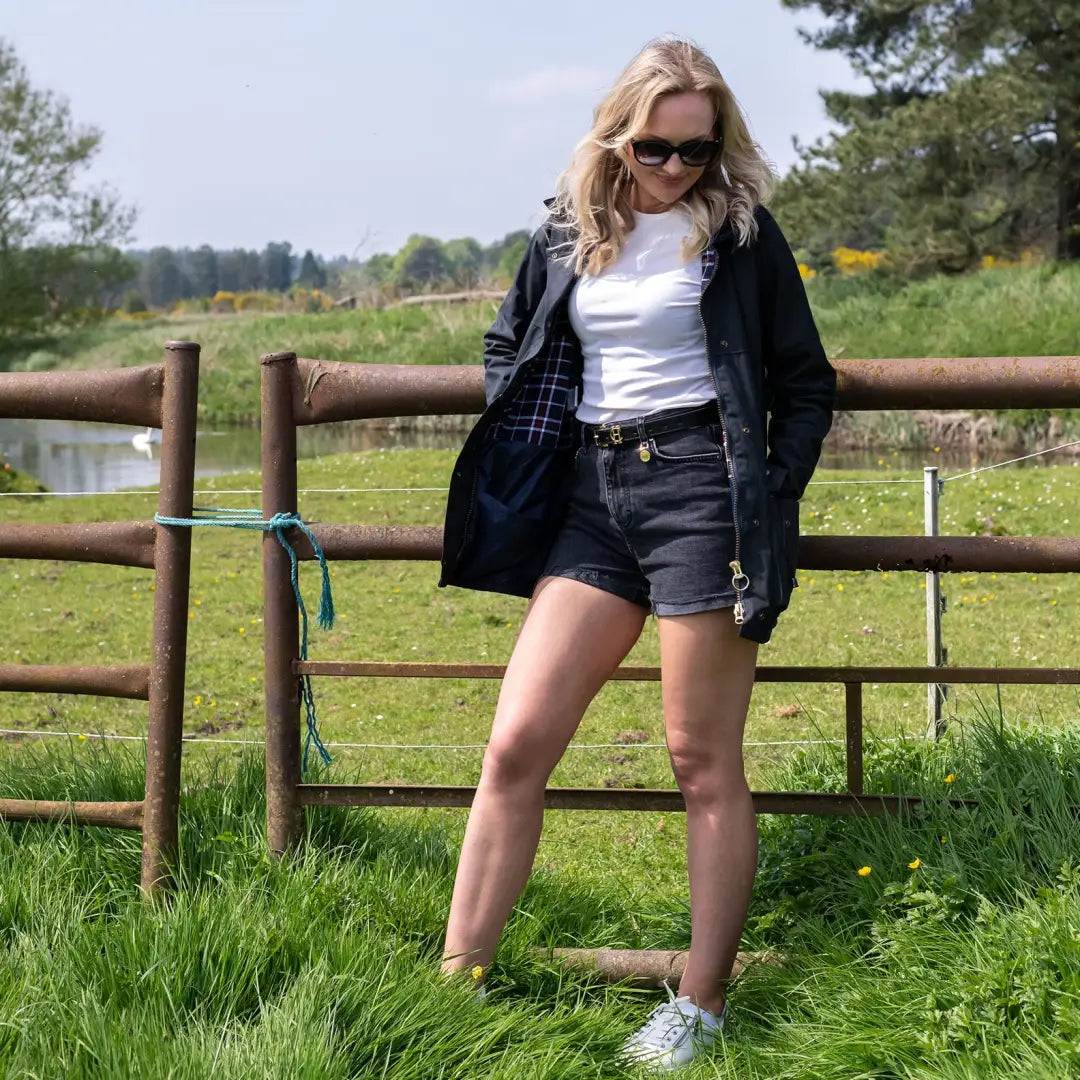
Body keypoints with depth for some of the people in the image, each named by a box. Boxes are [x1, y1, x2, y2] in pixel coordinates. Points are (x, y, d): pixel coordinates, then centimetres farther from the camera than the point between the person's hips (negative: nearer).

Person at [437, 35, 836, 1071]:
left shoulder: (740, 229, 0)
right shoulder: (570, 230, 10)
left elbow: (806, 385, 4)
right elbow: (510, 343, 25)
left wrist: (770, 510, -4)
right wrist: (517, 463, 14)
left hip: (699, 481, -4)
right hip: (591, 492, 4)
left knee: (704, 763, 0)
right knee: (515, 744, -2)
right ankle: (456, 980, 3)